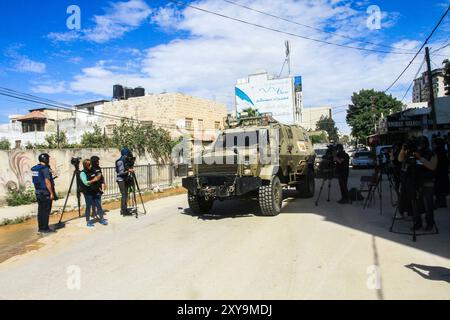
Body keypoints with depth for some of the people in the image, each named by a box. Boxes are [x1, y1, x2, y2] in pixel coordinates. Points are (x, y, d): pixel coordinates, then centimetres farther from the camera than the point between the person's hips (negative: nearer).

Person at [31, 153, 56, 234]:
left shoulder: (34, 168, 10)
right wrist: (52, 193, -15)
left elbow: (36, 181, 16)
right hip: (46, 192, -8)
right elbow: (47, 182, -19)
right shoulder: (45, 168, -16)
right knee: (46, 211, -3)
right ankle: (45, 228, 1)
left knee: (40, 210, 12)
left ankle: (41, 228, 18)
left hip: (38, 192, 8)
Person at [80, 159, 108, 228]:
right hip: (88, 193, -5)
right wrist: (94, 180, -26)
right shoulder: (83, 173, -8)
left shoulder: (93, 171, 10)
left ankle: (102, 219, 16)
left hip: (96, 192, 5)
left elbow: (97, 180, 24)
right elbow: (86, 183, -21)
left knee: (99, 205, 6)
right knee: (88, 206, 4)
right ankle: (88, 221, 15)